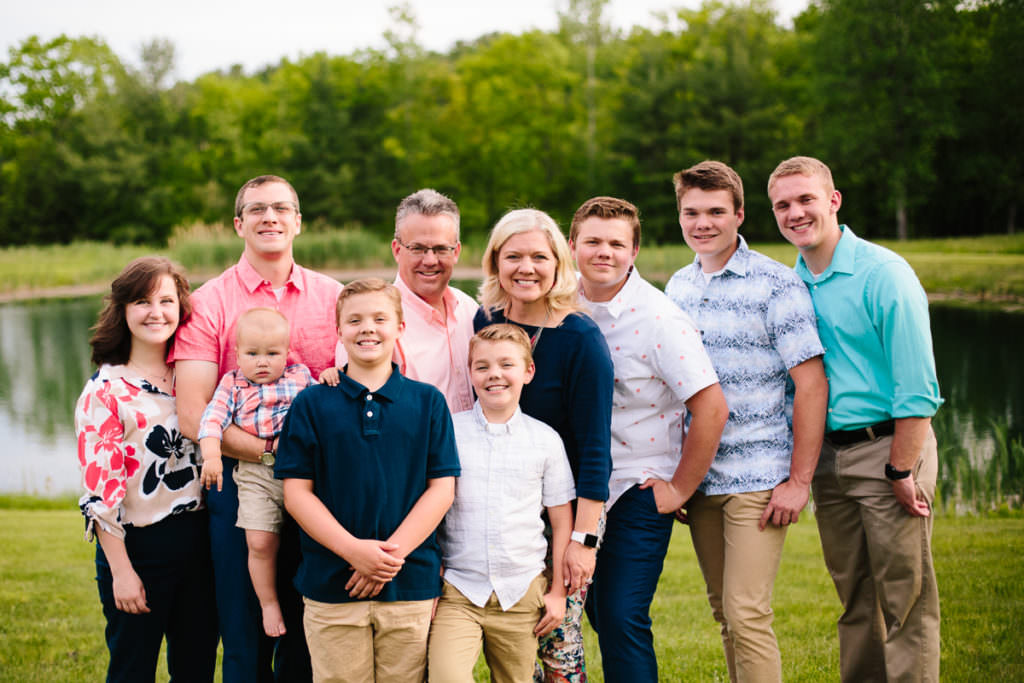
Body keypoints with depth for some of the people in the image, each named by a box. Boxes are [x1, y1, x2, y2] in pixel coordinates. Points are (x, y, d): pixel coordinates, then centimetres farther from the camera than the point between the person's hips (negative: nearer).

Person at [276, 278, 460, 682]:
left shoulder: (429, 402, 6)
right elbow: (296, 491, -1)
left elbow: (442, 488, 1)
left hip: (411, 585, 1)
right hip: (331, 588, 0)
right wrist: (354, 550, -13)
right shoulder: (312, 404, 4)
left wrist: (393, 553, -10)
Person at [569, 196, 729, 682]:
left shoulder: (659, 320, -15)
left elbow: (712, 409, -16)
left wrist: (680, 489, -11)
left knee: (622, 619, -11)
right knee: (601, 616, 11)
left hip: (639, 491, -5)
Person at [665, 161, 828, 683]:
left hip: (759, 479, -6)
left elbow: (812, 384, -10)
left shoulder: (776, 284, -8)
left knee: (746, 614, -10)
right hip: (699, 478, 6)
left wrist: (798, 481, -13)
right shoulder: (677, 287, 11)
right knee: (724, 613, 12)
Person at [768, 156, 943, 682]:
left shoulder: (883, 273, -11)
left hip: (887, 447, -6)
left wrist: (901, 471, -17)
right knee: (854, 598, 14)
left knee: (904, 598, -2)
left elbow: (916, 385, -15)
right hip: (828, 456, 7)